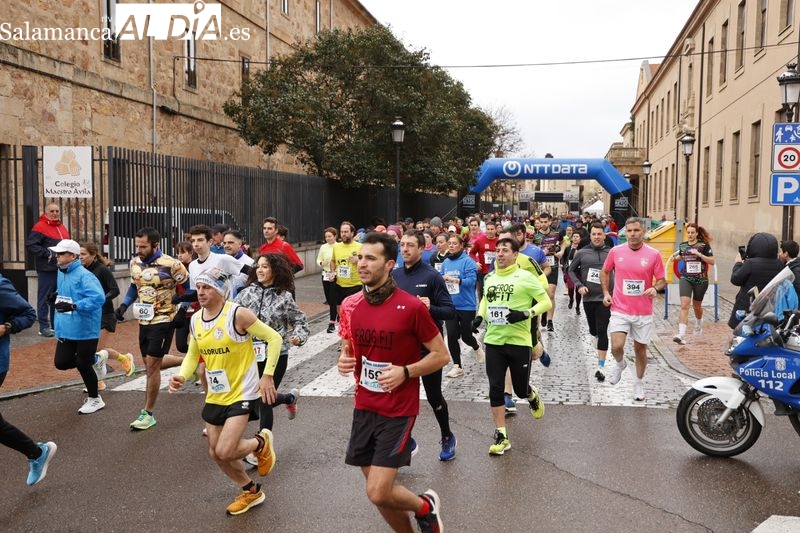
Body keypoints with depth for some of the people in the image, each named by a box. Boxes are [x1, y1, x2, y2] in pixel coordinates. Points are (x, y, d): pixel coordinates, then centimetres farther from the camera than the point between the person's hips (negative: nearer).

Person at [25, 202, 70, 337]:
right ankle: (44, 327, 0)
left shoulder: (63, 228, 17)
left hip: (62, 270, 8)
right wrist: (47, 254, -17)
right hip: (47, 270, -7)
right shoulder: (40, 227, -8)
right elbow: (30, 245, -17)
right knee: (44, 298, -3)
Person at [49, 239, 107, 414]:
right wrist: (57, 296, 10)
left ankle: (95, 400, 21)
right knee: (62, 362, 4)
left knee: (82, 365, 1)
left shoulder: (84, 275, -20)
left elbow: (98, 297, -30)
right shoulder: (61, 273, 9)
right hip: (66, 328, 8)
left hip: (85, 329, -8)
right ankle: (94, 360, 30)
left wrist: (74, 306, -32)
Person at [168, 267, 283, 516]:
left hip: (242, 393, -7)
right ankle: (251, 491, 35)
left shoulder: (238, 314, -19)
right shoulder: (195, 319, 2)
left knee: (225, 452, -16)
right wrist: (182, 376, -5)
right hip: (215, 396, 7)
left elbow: (274, 338, -14)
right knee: (216, 453, 12)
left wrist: (267, 375, -18)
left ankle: (261, 442, 17)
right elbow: (193, 354, 15)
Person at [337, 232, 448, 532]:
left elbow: (441, 355, -8)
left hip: (398, 411, -5)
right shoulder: (350, 305, 0)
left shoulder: (412, 307, -16)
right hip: (363, 408, 5)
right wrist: (344, 361, -7)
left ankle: (426, 507, 22)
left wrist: (405, 372, -21)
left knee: (378, 493, -9)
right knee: (380, 491, 13)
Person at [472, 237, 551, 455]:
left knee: (521, 389, 8)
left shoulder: (525, 277, -8)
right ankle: (501, 436, 11)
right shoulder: (489, 278, 8)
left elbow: (546, 302, -6)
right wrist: (479, 316, 8)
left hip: (519, 342, -4)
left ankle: (533, 396, 46)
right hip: (493, 341, 4)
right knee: (495, 389, 1)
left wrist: (525, 314, -21)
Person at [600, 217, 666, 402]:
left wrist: (655, 288, -20)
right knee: (616, 347, -15)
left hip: (643, 312, 0)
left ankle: (638, 382, 34)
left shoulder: (654, 254, -6)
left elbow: (661, 280, 2)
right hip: (620, 310, 0)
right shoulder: (615, 251, -3)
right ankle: (620, 364, 20)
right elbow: (604, 272, 13)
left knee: (640, 349, 12)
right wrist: (606, 293, 2)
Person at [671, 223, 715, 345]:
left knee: (697, 305, 18)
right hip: (685, 279, 1)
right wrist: (675, 257, 2)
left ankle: (698, 323, 51)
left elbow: (712, 261, -8)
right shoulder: (682, 245, 3)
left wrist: (699, 254, -20)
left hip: (701, 280, -1)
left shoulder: (704, 245, -6)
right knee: (684, 305, -15)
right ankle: (681, 335, -23)